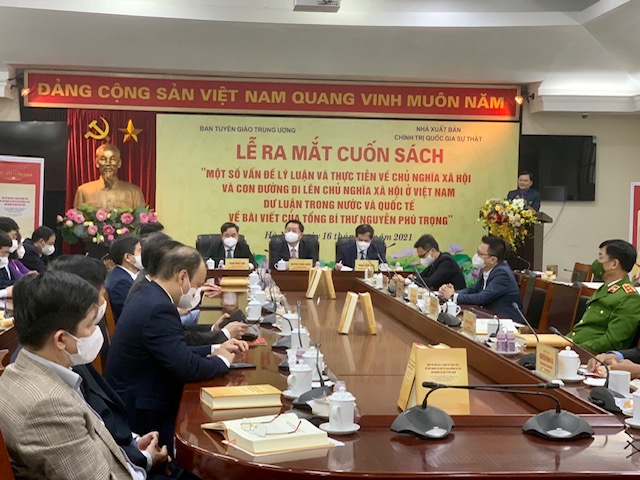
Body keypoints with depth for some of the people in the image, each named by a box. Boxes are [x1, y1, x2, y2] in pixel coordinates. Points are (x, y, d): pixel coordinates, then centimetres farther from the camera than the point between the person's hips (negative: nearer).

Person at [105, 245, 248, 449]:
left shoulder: (149, 297, 7)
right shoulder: (158, 308, -24)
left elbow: (178, 351, 16)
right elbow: (188, 367, -26)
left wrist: (215, 349, 10)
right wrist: (222, 360, -8)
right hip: (141, 413, -10)